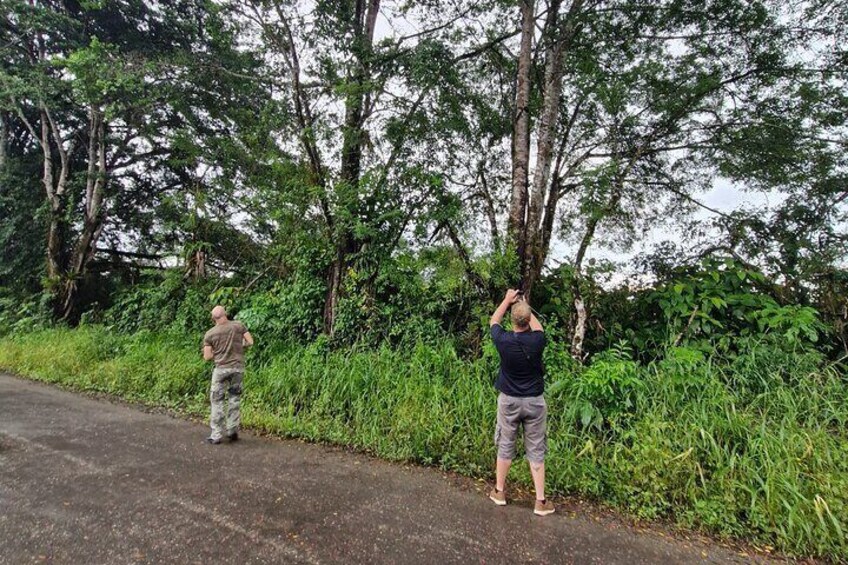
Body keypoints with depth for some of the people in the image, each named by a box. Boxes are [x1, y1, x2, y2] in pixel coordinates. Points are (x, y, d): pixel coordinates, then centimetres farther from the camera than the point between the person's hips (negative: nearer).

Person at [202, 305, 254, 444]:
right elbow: (250, 342, -3)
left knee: (217, 401, 9)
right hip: (238, 367, 2)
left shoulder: (210, 334, -5)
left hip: (221, 369, -2)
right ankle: (232, 431, 17)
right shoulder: (238, 325, -3)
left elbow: (207, 357, -5)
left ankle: (216, 435, 10)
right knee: (235, 399, 14)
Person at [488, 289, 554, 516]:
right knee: (536, 450, 8)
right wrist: (525, 306, 19)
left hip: (509, 400, 0)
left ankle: (499, 492, 28)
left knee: (505, 446, 13)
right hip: (534, 401, 0)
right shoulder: (537, 341, -15)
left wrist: (507, 300, 14)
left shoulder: (503, 340, -15)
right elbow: (538, 327, 11)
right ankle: (541, 501, 15)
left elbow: (493, 321, 7)